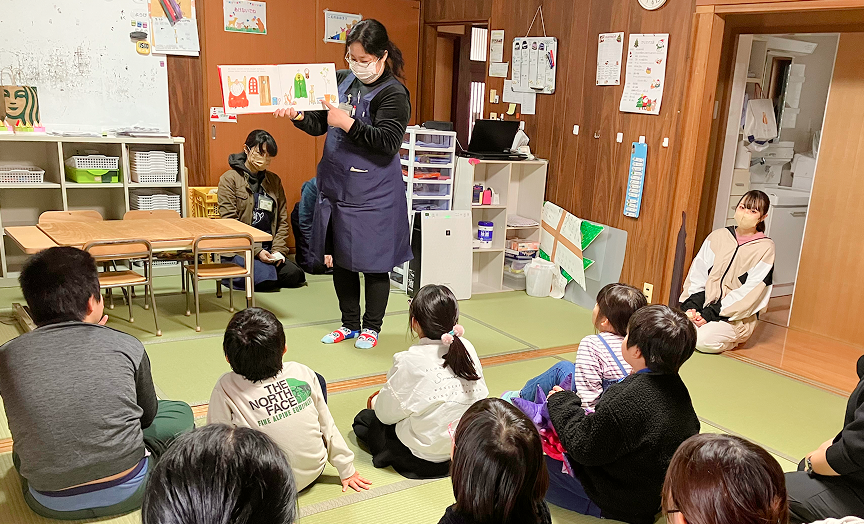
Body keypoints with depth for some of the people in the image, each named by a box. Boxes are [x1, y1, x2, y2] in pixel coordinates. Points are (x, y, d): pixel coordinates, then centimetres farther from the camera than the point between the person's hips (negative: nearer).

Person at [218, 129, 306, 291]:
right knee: (265, 278, -29)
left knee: (293, 275, -21)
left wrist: (278, 250, -4)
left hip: (268, 248, 5)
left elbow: (283, 220, 13)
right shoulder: (229, 179, -1)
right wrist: (256, 251, -17)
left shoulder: (274, 180, 15)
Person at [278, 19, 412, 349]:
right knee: (340, 258, 14)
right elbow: (319, 123, 11)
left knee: (372, 261, 5)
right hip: (335, 186, 7)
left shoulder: (393, 94, -11)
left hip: (372, 193, -7)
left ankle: (372, 327, 23)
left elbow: (387, 142, -21)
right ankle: (350, 323, 30)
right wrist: (298, 116, -9)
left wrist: (347, 124, -25)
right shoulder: (341, 80, 8)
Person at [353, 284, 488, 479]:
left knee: (363, 419, 18)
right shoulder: (467, 349, -9)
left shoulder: (410, 362, -24)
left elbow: (387, 413, -12)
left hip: (424, 458, -6)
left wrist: (377, 402, 13)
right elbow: (481, 395, 2)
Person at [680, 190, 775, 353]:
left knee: (703, 340, -30)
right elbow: (697, 275, 6)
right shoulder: (717, 237, 8)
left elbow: (750, 292, -12)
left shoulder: (765, 248, -5)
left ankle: (728, 340, 2)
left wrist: (710, 314, -18)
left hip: (736, 318, -3)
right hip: (704, 307, 4)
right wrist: (692, 307, -11)